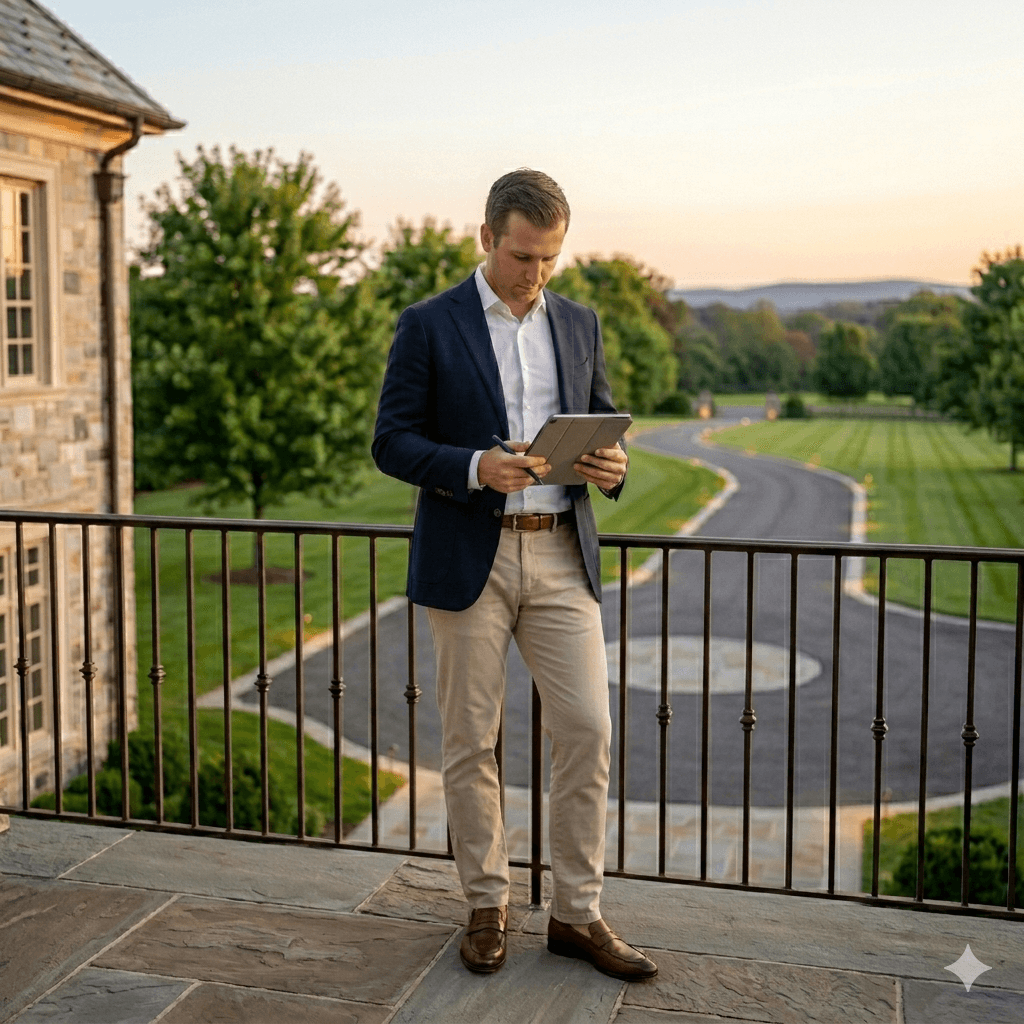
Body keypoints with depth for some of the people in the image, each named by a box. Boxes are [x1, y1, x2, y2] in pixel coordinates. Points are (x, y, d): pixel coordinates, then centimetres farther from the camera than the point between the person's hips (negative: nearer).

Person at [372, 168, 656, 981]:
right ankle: (487, 905, 23)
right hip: (469, 558, -3)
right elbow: (392, 443, -4)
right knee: (470, 741, 6)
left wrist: (612, 466, -7)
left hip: (562, 556, 3)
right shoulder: (429, 327, -2)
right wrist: (474, 467, -21)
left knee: (588, 731, -1)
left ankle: (577, 913, 13)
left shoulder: (579, 324, 10)